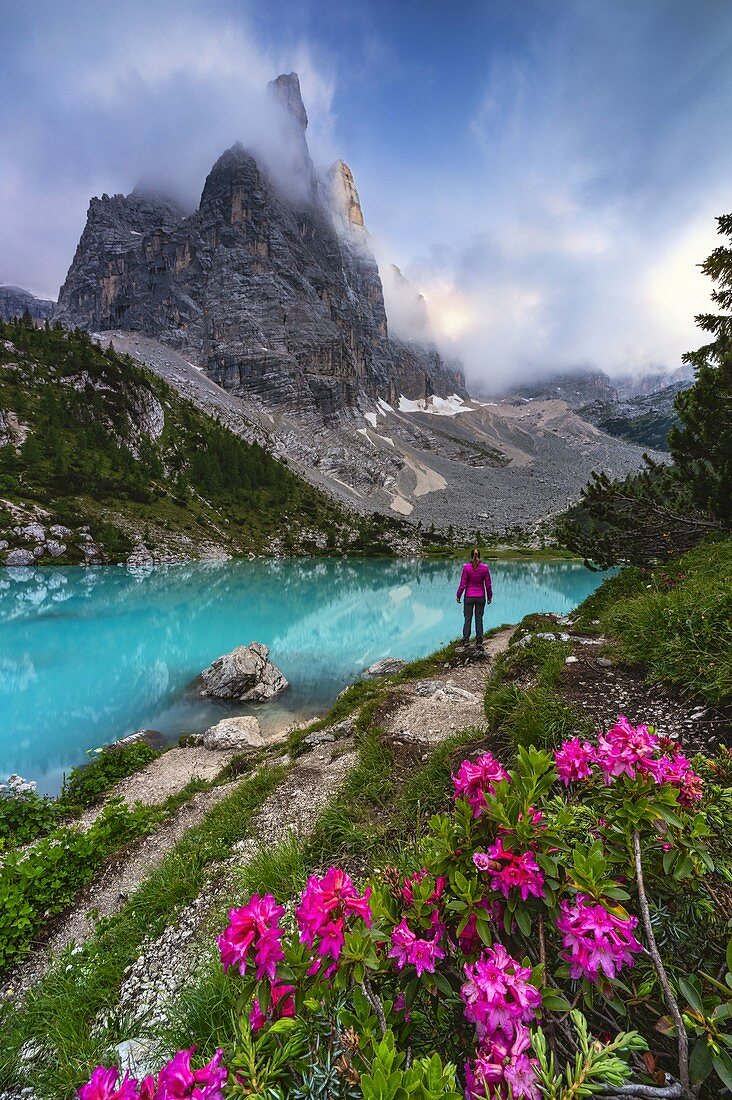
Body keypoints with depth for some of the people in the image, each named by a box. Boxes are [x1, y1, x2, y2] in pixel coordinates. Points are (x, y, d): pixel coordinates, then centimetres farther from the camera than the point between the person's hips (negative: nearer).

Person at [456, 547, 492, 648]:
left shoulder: (466, 567, -10)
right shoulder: (485, 568, -5)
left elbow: (463, 583, -9)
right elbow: (488, 584, 0)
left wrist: (458, 596, 2)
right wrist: (489, 597, 12)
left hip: (469, 597, -1)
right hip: (481, 597, 1)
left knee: (468, 618, 9)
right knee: (479, 619, 9)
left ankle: (466, 641, 8)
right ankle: (479, 642, 11)